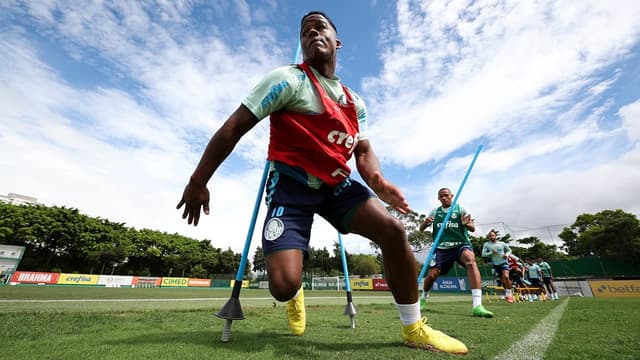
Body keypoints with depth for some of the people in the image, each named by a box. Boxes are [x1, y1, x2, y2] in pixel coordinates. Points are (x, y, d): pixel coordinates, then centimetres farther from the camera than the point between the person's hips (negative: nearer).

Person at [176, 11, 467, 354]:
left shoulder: (356, 103, 11)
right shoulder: (288, 79, -8)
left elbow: (364, 152, 9)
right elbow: (233, 128, -10)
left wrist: (377, 181, -15)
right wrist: (198, 182, -11)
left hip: (336, 184, 5)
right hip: (291, 185, -5)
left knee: (393, 229, -13)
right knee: (284, 285, -17)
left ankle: (414, 329, 10)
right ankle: (296, 295, 28)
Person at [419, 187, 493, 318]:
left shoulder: (461, 209, 2)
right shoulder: (435, 212, 8)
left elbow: (473, 228, -6)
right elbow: (421, 229, 6)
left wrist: (467, 224, -31)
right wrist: (425, 222, -19)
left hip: (461, 245, -2)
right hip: (441, 248, 2)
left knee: (470, 260, -34)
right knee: (431, 275, -6)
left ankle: (477, 306, -38)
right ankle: (424, 298, 27)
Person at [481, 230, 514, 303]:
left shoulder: (502, 243, 0)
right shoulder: (486, 244, -3)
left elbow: (509, 250, 14)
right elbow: (483, 254, -8)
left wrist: (507, 254, -6)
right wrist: (491, 252, -21)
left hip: (503, 262, -1)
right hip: (495, 264, 2)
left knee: (506, 277, -22)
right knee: (502, 279, 8)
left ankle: (509, 294, -6)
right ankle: (507, 293, 29)